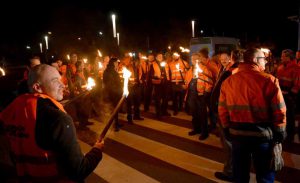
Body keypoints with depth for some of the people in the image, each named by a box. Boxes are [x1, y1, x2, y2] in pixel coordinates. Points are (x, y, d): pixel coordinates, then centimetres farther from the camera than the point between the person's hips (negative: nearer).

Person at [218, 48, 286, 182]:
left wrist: (227, 130, 13)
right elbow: (279, 110, -12)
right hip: (263, 134, -2)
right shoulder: (269, 80, -15)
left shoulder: (228, 81, -4)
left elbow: (222, 110, 0)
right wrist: (280, 132, 3)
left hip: (237, 134, 3)